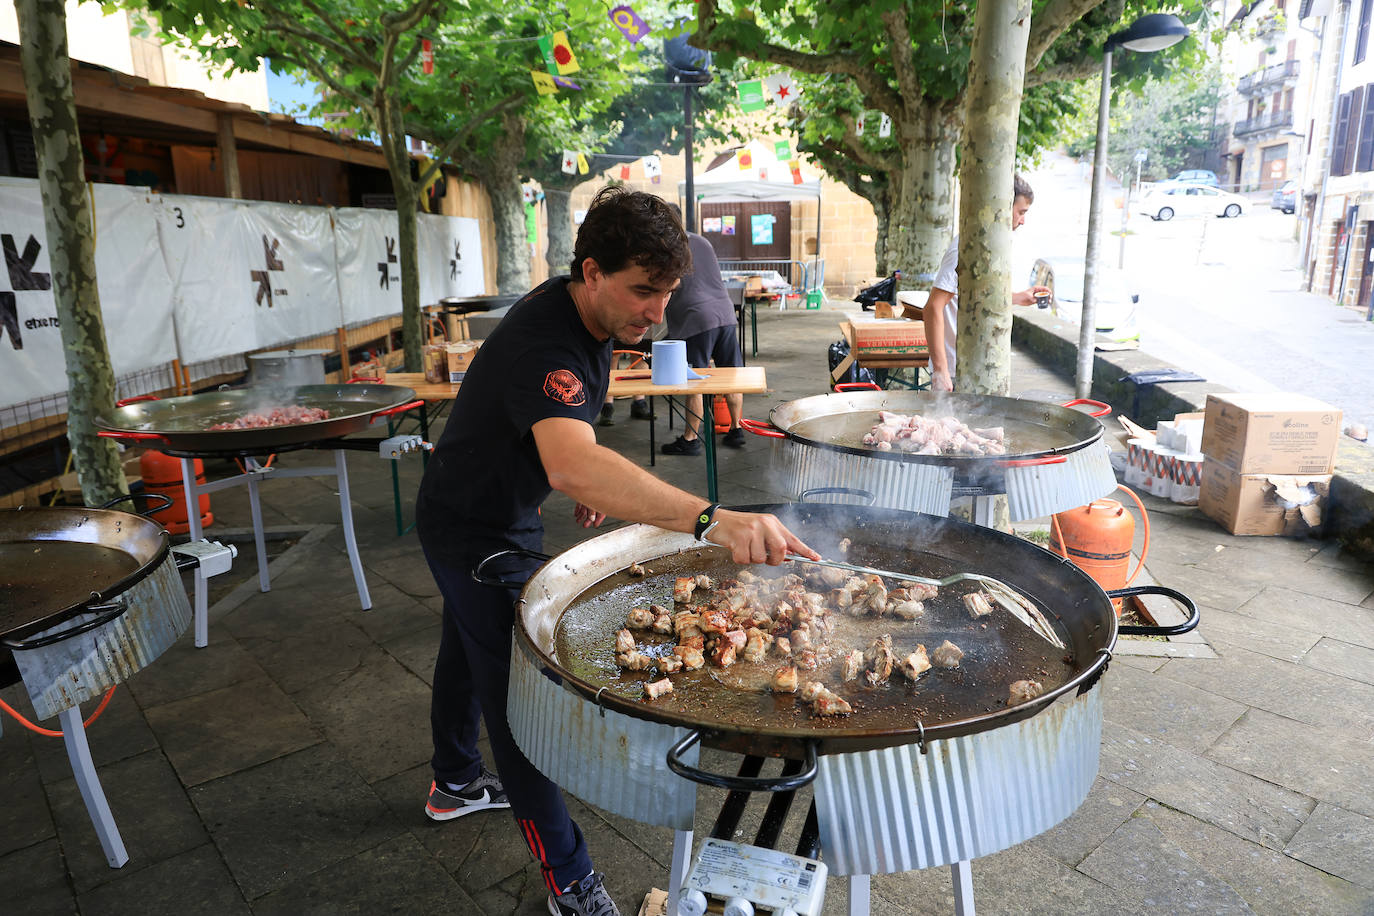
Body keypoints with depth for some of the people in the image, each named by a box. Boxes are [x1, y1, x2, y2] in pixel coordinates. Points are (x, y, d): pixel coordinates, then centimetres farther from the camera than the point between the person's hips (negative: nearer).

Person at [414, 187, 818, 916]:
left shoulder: (579, 311, -6)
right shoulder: (544, 343, -37)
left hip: (493, 513, 10)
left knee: (469, 649, 25)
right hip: (473, 529, -9)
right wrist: (711, 519, -66)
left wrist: (588, 484, 10)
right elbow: (571, 466, -56)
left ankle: (454, 783, 49)